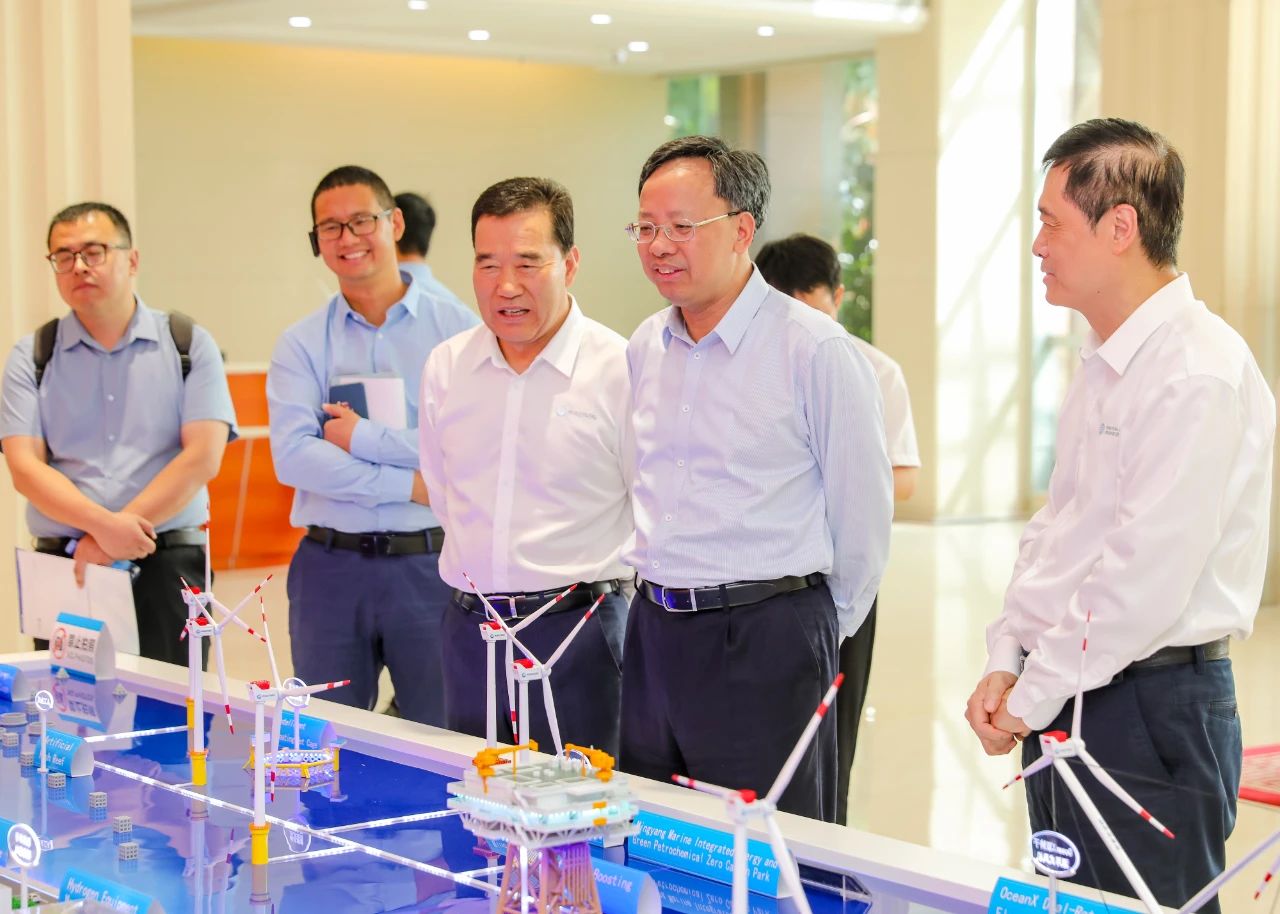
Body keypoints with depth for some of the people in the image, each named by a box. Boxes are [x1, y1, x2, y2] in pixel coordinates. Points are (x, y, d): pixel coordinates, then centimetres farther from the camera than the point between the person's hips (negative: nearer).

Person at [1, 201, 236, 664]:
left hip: (169, 563, -1)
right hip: (64, 569, 1)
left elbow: (203, 456, -5)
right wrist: (102, 524, -17)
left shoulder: (188, 344, 5)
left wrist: (116, 534, -11)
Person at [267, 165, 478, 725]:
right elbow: (292, 457, -8)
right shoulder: (301, 344, 6)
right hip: (330, 567, 2)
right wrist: (412, 484, -13)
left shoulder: (456, 329, 1)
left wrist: (362, 437, -10)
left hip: (431, 562, -2)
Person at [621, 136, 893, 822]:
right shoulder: (644, 348, 10)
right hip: (655, 633, 6)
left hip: (767, 642, -6)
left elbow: (863, 511, -4)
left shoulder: (815, 349, -10)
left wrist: (821, 628, 4)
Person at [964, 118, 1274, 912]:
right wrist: (1006, 662, 6)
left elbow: (1145, 579, -23)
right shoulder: (1104, 365, 13)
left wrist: (1033, 698, -14)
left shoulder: (1199, 376, -18)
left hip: (1151, 710, -9)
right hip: (1063, 702, 9)